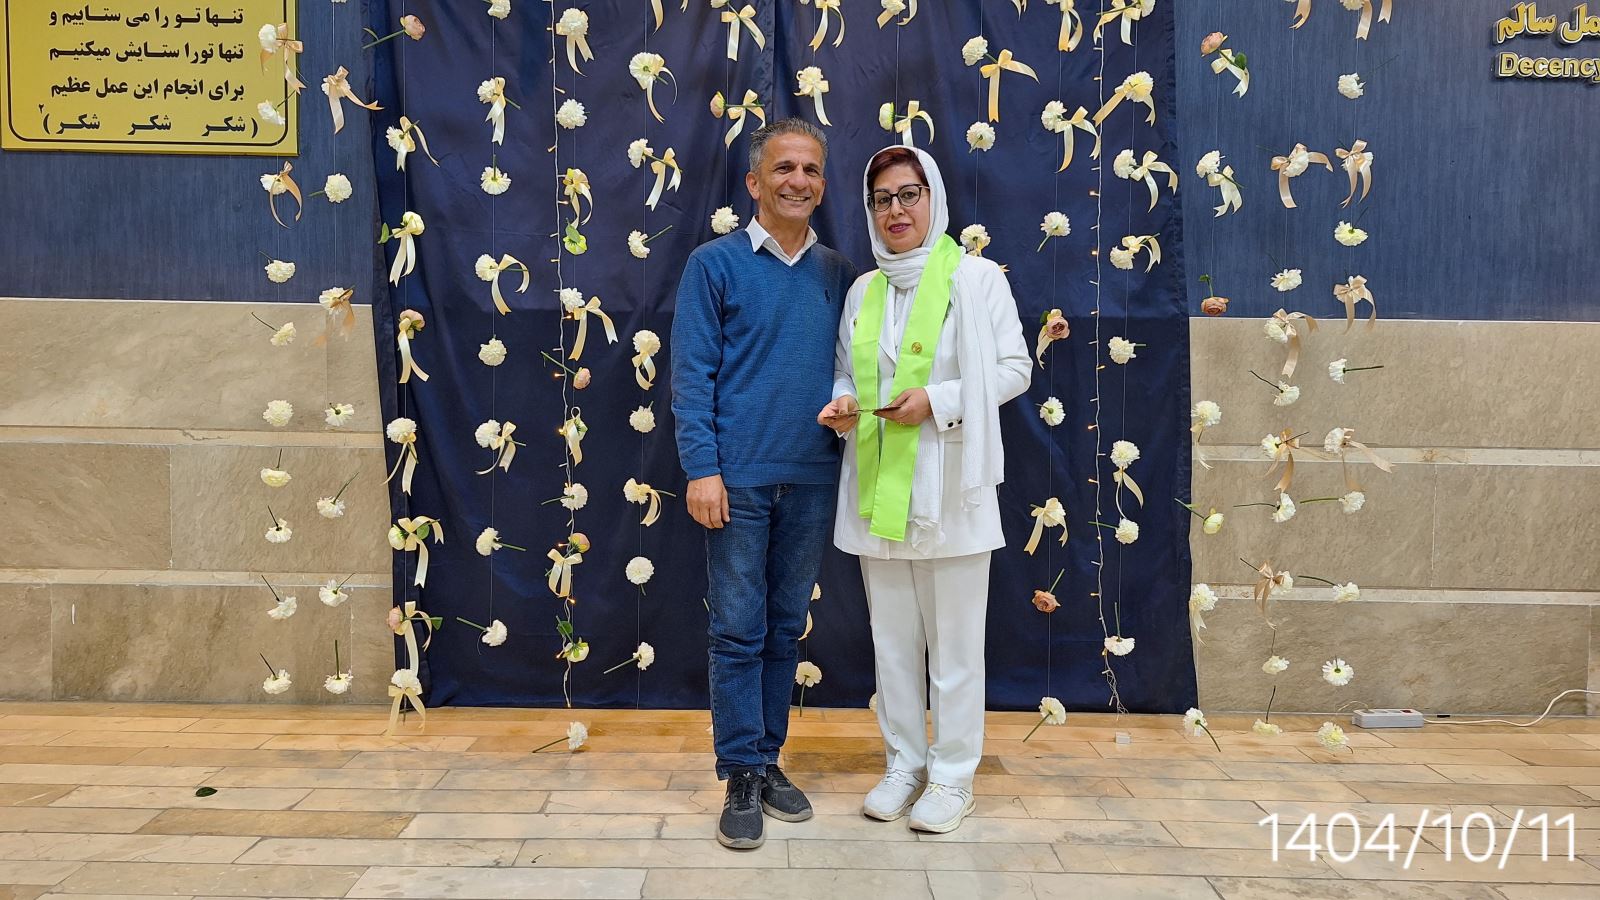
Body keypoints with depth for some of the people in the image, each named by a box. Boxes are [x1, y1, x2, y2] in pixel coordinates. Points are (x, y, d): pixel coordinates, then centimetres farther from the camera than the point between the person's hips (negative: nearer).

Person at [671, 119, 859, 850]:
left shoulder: (838, 274, 10)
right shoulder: (714, 264, -1)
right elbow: (692, 374, -6)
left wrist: (849, 417, 0)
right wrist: (701, 468, -13)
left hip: (813, 480, 4)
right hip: (739, 479, -3)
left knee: (786, 627, 12)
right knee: (738, 631, 2)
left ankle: (769, 759, 25)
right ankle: (742, 776, 13)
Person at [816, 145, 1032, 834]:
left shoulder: (975, 277, -3)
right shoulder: (862, 290, 12)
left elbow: (1014, 368, -5)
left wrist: (938, 400, -17)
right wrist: (842, 402, -4)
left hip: (948, 485, -5)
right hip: (875, 486, 5)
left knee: (954, 639, 2)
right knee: (892, 636, 12)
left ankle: (952, 776, 17)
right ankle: (904, 764, 26)